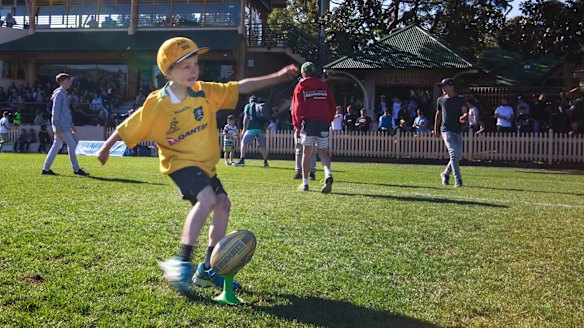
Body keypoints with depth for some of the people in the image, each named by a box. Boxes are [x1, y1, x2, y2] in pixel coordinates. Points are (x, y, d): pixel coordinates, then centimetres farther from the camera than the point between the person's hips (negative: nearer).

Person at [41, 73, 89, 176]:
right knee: (72, 144, -5)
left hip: (65, 125, 10)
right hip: (62, 125, -10)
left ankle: (46, 168, 10)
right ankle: (76, 169, 1)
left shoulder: (64, 94, 20)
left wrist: (71, 125, 24)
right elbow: (55, 110, -16)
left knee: (56, 146, 8)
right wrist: (57, 127, -21)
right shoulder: (59, 93, -10)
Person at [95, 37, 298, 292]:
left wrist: (277, 77, -4)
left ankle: (207, 270, 10)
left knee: (223, 204, -1)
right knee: (206, 197, -30)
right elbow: (127, 128, -4)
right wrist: (106, 148, 6)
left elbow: (241, 87, 1)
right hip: (180, 163, -7)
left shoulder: (204, 92, -1)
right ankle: (182, 261, -24)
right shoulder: (156, 103, -14)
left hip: (205, 164, 7)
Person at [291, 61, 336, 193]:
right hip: (323, 121, 2)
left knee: (307, 151, 6)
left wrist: (297, 127, 1)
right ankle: (328, 174, -20)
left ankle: (305, 183, 10)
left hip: (308, 121, -2)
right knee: (323, 151, 7)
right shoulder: (324, 86, 14)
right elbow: (333, 107, 11)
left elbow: (297, 108, -2)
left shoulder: (301, 87, 4)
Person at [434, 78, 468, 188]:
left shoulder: (460, 99, 2)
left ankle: (446, 174, 31)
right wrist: (436, 129, 20)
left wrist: (464, 117, -32)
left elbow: (465, 112, -8)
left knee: (458, 155, 9)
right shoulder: (440, 100, 7)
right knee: (454, 153, -16)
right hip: (447, 130, -2)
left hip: (458, 130, 2)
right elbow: (438, 114, 18)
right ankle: (458, 180, -15)